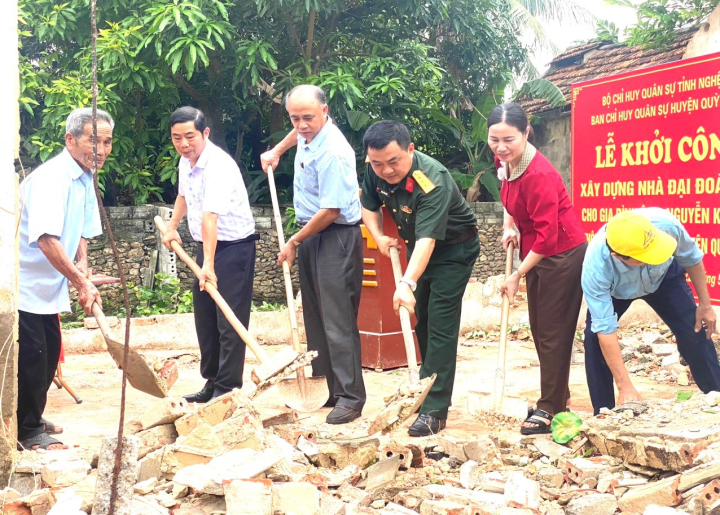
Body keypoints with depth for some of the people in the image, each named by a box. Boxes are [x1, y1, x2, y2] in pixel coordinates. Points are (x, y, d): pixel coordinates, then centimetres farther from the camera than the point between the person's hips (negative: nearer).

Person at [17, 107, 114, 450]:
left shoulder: (85, 180, 6)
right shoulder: (51, 178, -25)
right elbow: (46, 239, -34)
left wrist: (82, 263, -1)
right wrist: (82, 283, -34)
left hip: (48, 287, 9)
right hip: (24, 285, -9)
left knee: (48, 355, 17)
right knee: (31, 359, -2)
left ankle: (31, 417, 34)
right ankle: (28, 431, 12)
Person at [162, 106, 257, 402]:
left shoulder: (218, 165, -25)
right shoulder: (186, 161, 4)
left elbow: (210, 217, -36)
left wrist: (209, 265, -42)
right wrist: (172, 227, 22)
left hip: (234, 247, -9)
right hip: (207, 245, 9)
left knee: (230, 321, -8)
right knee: (205, 319, 13)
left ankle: (227, 389, -2)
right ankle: (212, 383, 23)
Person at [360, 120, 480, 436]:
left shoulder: (433, 181, -36)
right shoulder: (376, 173, -15)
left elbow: (427, 240, -45)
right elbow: (368, 205, 6)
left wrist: (407, 283, -57)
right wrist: (379, 236, -12)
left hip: (454, 248, -7)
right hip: (418, 247, 8)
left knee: (440, 325, -12)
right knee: (420, 320, 15)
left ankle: (434, 410, -10)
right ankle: (429, 387, 32)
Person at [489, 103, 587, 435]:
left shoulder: (538, 174, -28)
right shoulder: (504, 162, -2)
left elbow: (547, 236, -26)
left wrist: (517, 276, -20)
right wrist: (509, 225, 4)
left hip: (562, 255, -9)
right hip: (536, 253, 9)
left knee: (552, 333, -2)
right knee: (539, 329, 16)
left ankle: (550, 409, 8)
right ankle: (558, 398, 29)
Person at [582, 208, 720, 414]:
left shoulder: (666, 224, -40)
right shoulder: (596, 268, -43)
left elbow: (691, 258, -17)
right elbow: (605, 329, -38)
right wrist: (625, 387, -38)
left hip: (663, 275, 2)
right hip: (614, 290, -2)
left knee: (694, 331, -6)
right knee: (594, 337, -19)